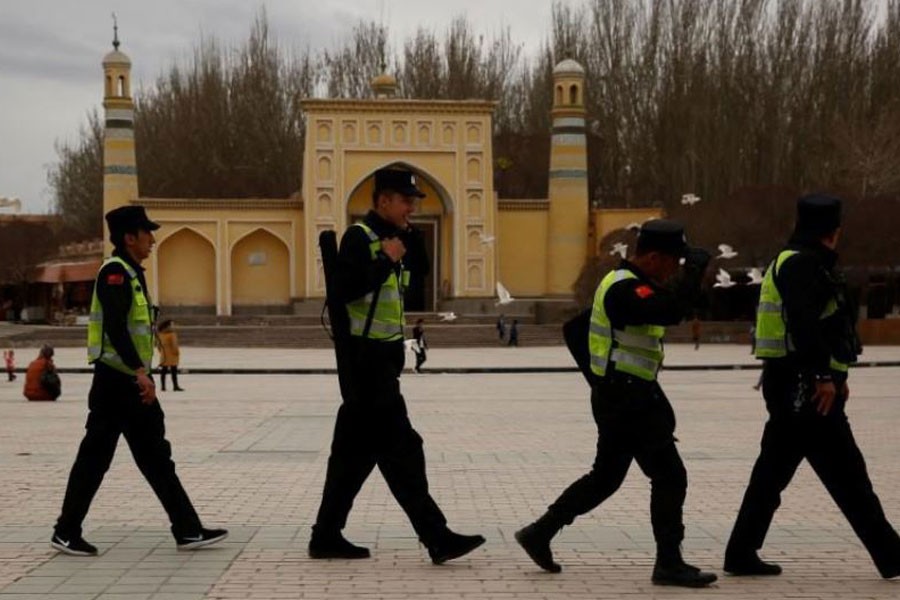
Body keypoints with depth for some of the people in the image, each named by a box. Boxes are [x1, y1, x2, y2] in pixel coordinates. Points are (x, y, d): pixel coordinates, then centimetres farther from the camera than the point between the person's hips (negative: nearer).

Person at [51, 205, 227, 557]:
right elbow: (115, 326, -24)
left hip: (131, 382, 10)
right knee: (94, 457, -1)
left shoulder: (132, 273, 18)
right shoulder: (115, 272, -13)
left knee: (155, 456, 9)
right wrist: (140, 371, -29)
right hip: (116, 380, -10)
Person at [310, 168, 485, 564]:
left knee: (356, 450, 12)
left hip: (382, 358, 10)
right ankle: (437, 538, -6)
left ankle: (326, 537, 18)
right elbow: (345, 288, -25)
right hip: (367, 357, -10)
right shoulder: (359, 237, -12)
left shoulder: (391, 237, 18)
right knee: (400, 448, -8)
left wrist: (407, 235, 9)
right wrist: (386, 260, -20)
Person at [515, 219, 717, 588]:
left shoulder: (623, 284, 13)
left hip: (619, 397, 11)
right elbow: (673, 310, -37)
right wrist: (695, 269, -22)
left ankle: (539, 533, 23)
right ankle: (669, 564, 2)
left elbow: (577, 330, 21)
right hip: (628, 400, -11)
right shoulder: (626, 290, -20)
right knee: (669, 476, -5)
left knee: (605, 477, 18)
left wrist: (598, 378, 22)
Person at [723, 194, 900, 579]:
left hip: (791, 387, 10)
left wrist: (836, 375, 23)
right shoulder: (803, 264, -13)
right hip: (806, 387, -10)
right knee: (847, 475, -5)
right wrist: (824, 376, -28)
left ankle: (742, 553, 16)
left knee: (773, 471, 13)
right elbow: (804, 324, -26)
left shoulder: (795, 262, 20)